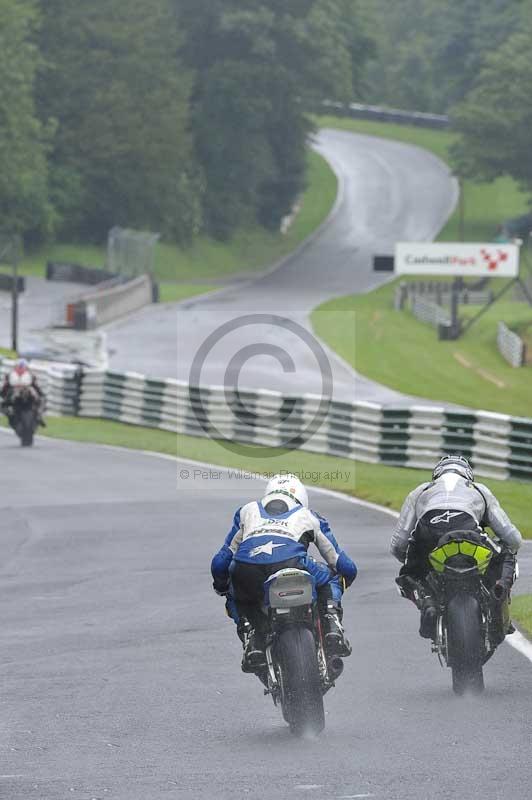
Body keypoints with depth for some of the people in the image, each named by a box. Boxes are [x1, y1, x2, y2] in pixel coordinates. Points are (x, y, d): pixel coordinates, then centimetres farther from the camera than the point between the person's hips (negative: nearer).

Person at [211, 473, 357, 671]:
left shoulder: (247, 511, 37)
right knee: (331, 577, 30)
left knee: (236, 598, 35)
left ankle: (253, 644, 9)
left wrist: (221, 586, 57)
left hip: (246, 573, 1)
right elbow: (347, 567, 39)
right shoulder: (309, 516, 35)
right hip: (291, 564, -1)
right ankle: (332, 629, 8)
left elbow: (220, 562, 36)